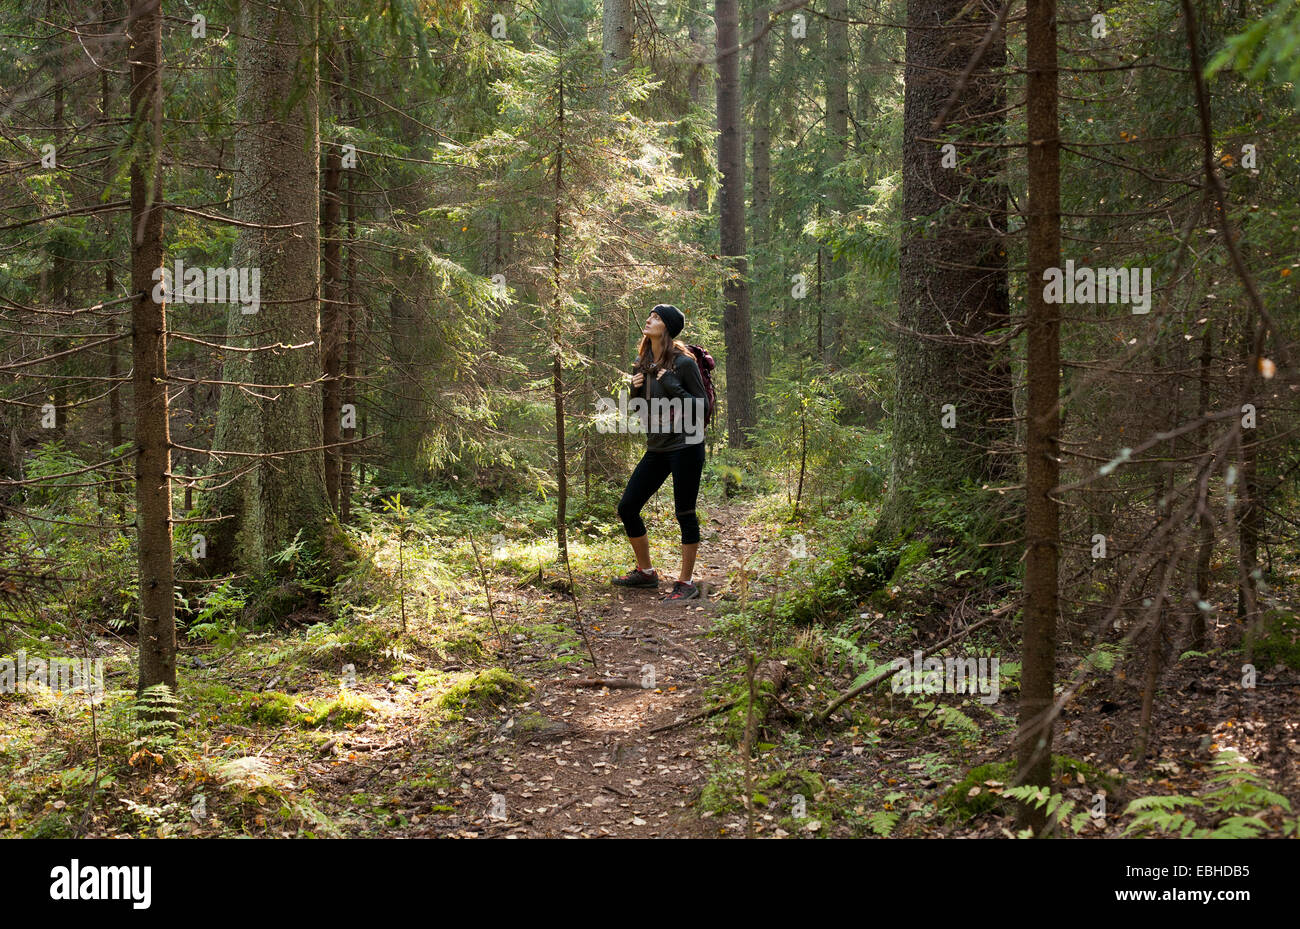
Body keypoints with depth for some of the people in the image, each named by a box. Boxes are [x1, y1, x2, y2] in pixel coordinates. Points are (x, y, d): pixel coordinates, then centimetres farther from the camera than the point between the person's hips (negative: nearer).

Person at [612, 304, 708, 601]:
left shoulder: (683, 362, -11)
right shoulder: (642, 363, 9)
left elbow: (702, 406, -10)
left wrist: (672, 386, -20)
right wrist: (636, 388, -1)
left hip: (685, 446, -8)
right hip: (656, 448, 8)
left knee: (685, 513, 0)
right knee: (626, 508, 8)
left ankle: (686, 583, 12)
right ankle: (645, 572, 25)